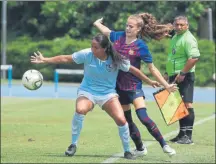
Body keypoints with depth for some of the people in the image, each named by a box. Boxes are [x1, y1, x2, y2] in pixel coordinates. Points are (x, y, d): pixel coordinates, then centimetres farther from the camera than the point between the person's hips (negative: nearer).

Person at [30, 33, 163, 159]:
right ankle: (73, 145, -14)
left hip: (108, 93, 1)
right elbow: (65, 58, -8)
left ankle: (127, 151, 8)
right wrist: (45, 60, -10)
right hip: (87, 92, -1)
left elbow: (133, 69, 0)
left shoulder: (116, 60, -14)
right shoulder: (86, 54, -15)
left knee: (121, 120, -17)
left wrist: (149, 81, 5)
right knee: (80, 110, -34)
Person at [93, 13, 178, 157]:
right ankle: (140, 148, 26)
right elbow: (106, 31, 23)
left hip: (134, 86, -6)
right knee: (127, 119, 12)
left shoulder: (141, 46, -14)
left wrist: (166, 85, -10)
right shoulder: (119, 37, -1)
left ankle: (164, 145, -10)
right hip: (119, 85, 6)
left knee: (143, 117, -19)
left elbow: (152, 68, -8)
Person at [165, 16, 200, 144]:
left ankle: (188, 136, -11)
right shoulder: (175, 38, 18)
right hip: (175, 76, 10)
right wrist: (169, 73, 24)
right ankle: (182, 134, 20)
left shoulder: (188, 39, -12)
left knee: (187, 104, -11)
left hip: (184, 77, -10)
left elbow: (194, 57, -23)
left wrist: (182, 73, -23)